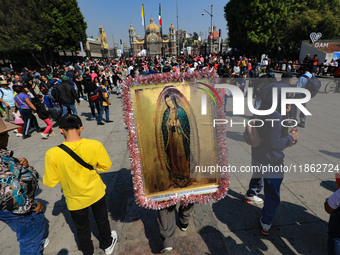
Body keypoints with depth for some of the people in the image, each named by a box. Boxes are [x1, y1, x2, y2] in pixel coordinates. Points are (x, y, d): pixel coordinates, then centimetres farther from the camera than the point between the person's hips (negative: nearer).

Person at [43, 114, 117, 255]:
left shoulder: (52, 154, -26)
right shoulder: (95, 145, -24)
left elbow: (50, 182, -14)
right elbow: (106, 166, -10)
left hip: (76, 199, -1)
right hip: (96, 193, 1)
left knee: (82, 228, 26)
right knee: (102, 220, 28)